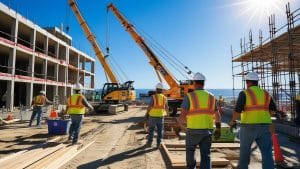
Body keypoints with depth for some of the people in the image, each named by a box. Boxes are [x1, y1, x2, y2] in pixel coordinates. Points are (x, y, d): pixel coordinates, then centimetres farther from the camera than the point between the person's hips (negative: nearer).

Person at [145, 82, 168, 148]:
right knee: (160, 131, 9)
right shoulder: (164, 98, -1)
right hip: (160, 116, 2)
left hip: (153, 116, -2)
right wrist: (165, 112, 30)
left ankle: (149, 143, 19)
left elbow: (149, 106, -16)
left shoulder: (153, 97, -13)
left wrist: (147, 114, -3)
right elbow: (166, 108, 8)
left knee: (151, 130, 11)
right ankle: (158, 144, 10)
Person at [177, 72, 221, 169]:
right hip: (207, 130, 3)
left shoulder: (189, 96, -9)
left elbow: (183, 115, -15)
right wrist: (218, 129, 17)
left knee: (190, 150, 22)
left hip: (193, 130, -3)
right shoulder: (211, 97, 5)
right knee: (206, 155, 8)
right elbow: (217, 115, 7)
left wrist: (178, 126, -2)